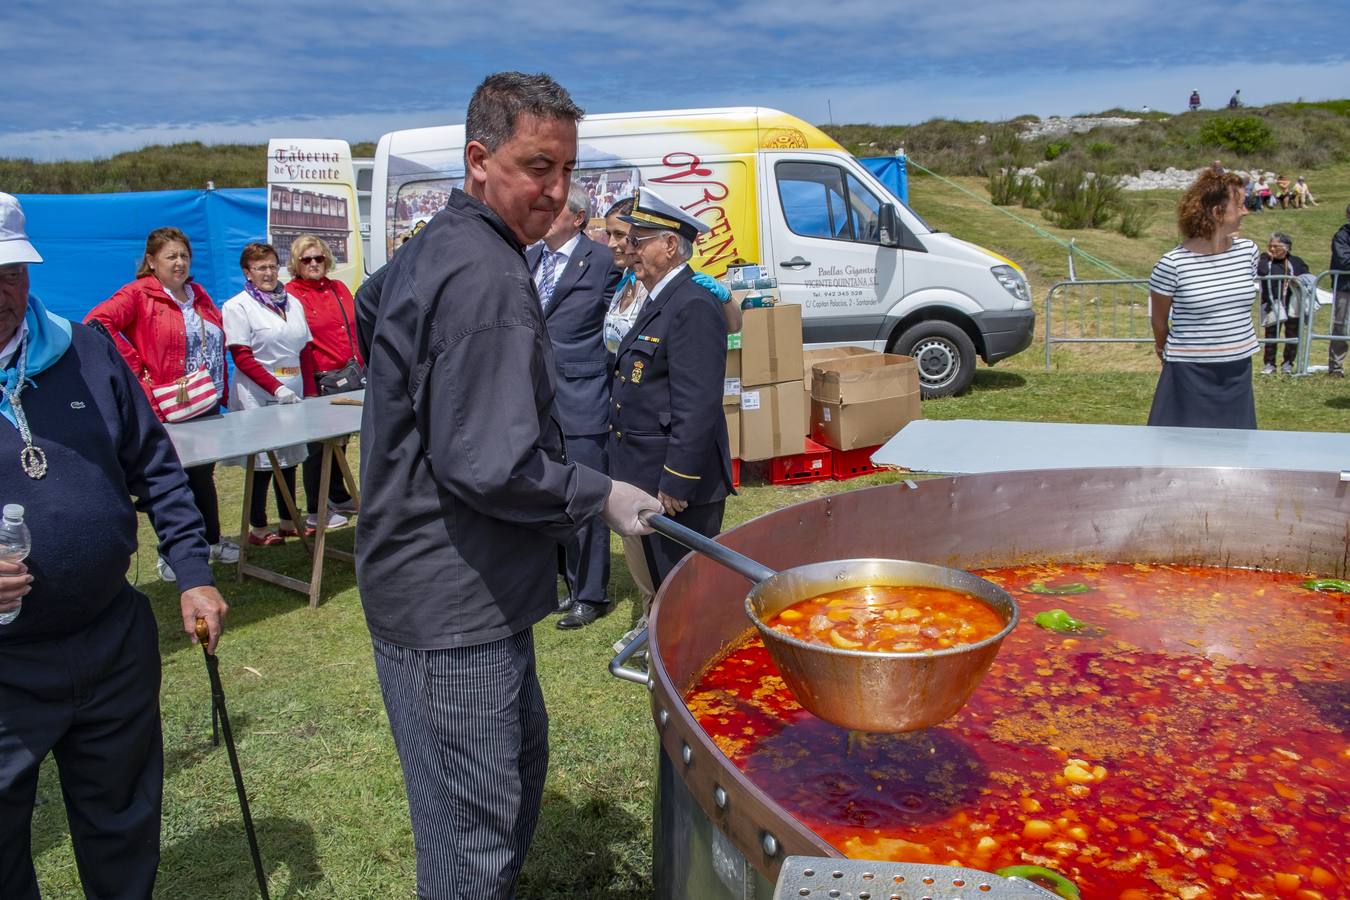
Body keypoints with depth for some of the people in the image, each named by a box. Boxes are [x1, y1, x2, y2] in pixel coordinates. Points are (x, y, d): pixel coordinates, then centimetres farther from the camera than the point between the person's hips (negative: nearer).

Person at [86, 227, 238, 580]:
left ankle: (212, 541, 33)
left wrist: (223, 392, 12)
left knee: (203, 475, 18)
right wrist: (138, 367, -22)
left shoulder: (199, 295, 12)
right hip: (167, 409, -6)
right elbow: (96, 322, -24)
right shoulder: (138, 294, -10)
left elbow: (218, 343, 20)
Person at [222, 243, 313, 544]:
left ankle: (288, 522, 22)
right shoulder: (237, 306, -3)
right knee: (263, 462, -1)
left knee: (289, 458, 10)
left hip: (293, 395, 5)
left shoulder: (292, 302, 14)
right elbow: (242, 358, -10)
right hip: (258, 399, -5)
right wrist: (277, 388, -19)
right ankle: (257, 528, 10)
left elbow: (304, 352, 16)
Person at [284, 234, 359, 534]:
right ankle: (315, 512, 11)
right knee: (318, 445, 2)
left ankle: (339, 498, 33)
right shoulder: (290, 295, -7)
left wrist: (364, 368, 12)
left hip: (353, 374, 6)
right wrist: (309, 390, -16)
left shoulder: (338, 288, 13)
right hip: (321, 381, -6)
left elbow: (357, 330, 17)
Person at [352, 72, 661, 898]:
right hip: (454, 606, -11)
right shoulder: (487, 278, -22)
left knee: (521, 763, 26)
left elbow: (368, 310, 29)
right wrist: (602, 496, -13)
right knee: (476, 830, 3)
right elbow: (490, 468, -27)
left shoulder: (434, 248, 10)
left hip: (457, 586, 11)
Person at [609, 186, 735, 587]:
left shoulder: (693, 307, -18)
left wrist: (676, 483, -23)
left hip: (677, 482, -10)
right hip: (648, 478, 10)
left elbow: (697, 408, -24)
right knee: (662, 585, 20)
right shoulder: (659, 301, 14)